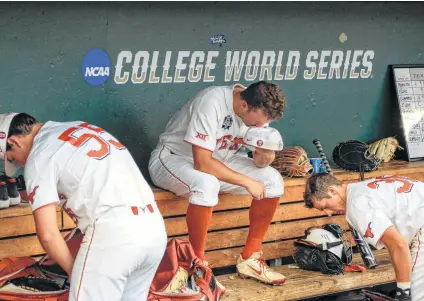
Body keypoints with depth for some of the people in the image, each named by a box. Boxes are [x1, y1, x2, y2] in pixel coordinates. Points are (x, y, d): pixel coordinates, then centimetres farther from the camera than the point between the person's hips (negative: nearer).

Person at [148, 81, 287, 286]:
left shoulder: (258, 108, -10)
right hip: (172, 157, -7)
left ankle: (249, 259, 1)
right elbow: (202, 163, -35)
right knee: (206, 184, -39)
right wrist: (247, 181, -29)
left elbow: (259, 161, -5)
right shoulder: (212, 102, -32)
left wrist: (266, 156, -29)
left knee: (272, 180, -10)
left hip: (216, 160, 7)